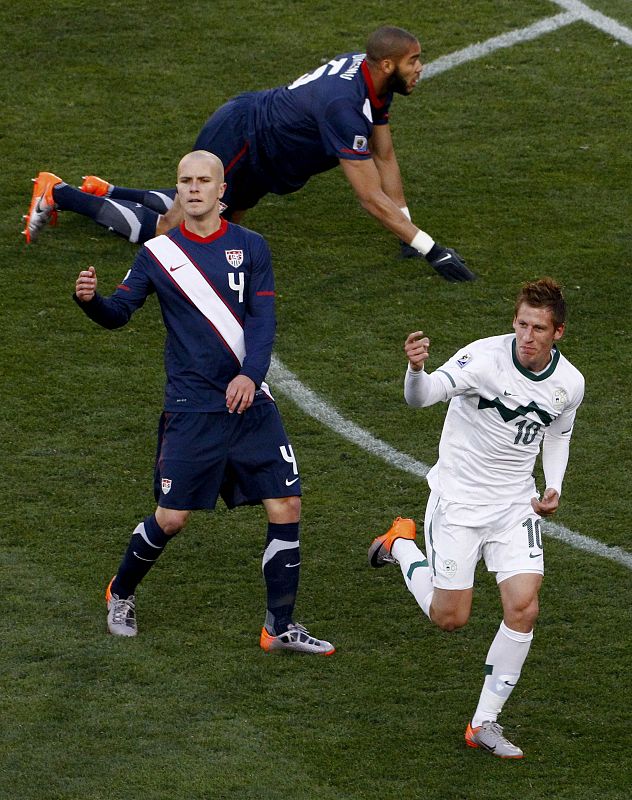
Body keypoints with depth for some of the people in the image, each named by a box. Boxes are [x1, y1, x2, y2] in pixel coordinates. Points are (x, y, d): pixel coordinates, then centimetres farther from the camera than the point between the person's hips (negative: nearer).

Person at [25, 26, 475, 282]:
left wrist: (406, 225, 2)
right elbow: (371, 198, -35)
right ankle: (59, 194, 10)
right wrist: (428, 248, -33)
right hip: (235, 143, -10)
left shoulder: (371, 76, -6)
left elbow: (385, 157, 6)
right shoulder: (343, 105, -35)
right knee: (171, 231, 0)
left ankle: (103, 191, 35)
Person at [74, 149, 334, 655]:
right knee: (171, 518, 0)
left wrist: (250, 374, -21)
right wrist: (90, 300, -23)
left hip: (250, 403, 2)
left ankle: (281, 627, 8)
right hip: (190, 409, -2)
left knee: (286, 506, -4)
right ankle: (121, 594, 29)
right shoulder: (159, 253, 2)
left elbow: (262, 319, -4)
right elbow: (119, 313, 0)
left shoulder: (250, 247, 3)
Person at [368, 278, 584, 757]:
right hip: (458, 499, -4)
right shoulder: (485, 358, -21)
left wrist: (554, 489, 2)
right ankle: (402, 544, 32)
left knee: (523, 609, -12)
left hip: (516, 506, 4)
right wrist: (416, 369, -56)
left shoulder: (569, 384, -5)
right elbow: (421, 397, -33)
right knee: (450, 618, 2)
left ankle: (484, 724, 3)